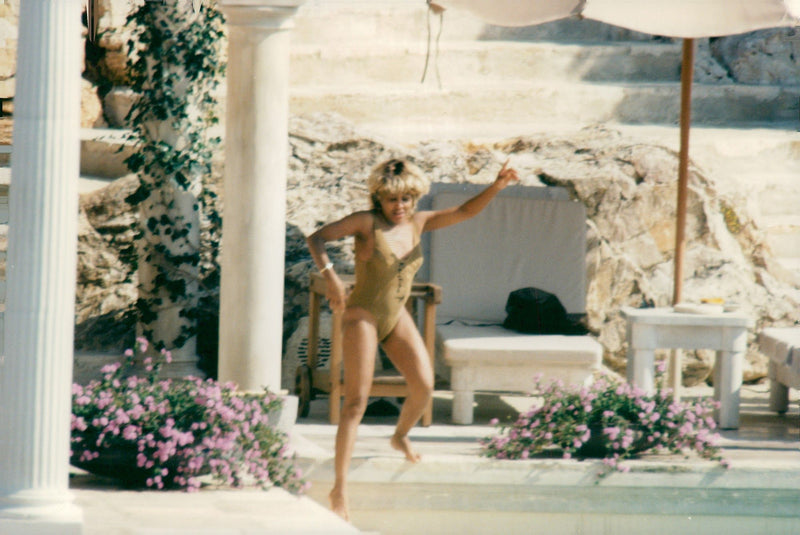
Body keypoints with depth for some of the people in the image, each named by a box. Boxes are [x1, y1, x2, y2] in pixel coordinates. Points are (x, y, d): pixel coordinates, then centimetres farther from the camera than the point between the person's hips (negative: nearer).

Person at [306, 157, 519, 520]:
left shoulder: (417, 223, 3)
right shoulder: (366, 223, -13)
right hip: (362, 317, -6)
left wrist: (497, 186, -12)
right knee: (356, 402, -13)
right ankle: (339, 489, -14)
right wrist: (329, 275, -33)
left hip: (397, 318, 6)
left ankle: (400, 436, 26)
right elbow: (316, 239, -17)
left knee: (424, 385, -9)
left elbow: (465, 212, 3)